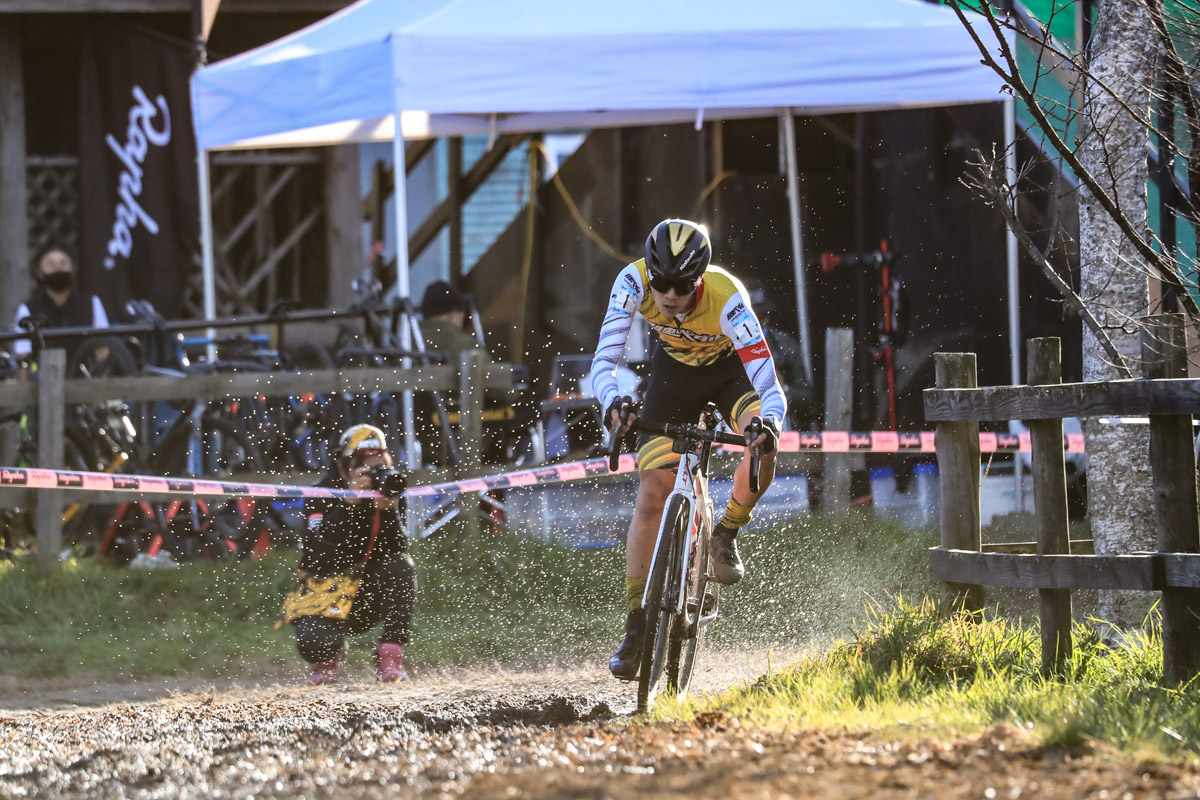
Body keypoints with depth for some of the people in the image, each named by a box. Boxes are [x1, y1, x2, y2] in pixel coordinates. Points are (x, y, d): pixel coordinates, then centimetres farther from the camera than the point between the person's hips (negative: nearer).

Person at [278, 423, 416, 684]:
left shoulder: (387, 494, -2)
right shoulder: (323, 495, -12)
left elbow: (397, 550, -14)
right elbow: (322, 552, -28)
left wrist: (388, 511, -30)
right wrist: (350, 503, -34)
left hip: (370, 597, 3)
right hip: (325, 592, -3)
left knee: (400, 567, -27)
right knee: (314, 642, -32)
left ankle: (390, 656, -17)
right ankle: (329, 655, 11)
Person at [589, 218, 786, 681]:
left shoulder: (727, 299, -38)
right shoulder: (634, 283, -32)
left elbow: (770, 388, -41)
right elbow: (604, 361, -34)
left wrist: (769, 424, -62)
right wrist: (612, 404, -55)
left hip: (731, 368, -2)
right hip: (674, 371, 2)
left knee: (763, 446, -33)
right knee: (652, 492, -9)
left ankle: (727, 536, -6)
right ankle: (636, 625, -2)